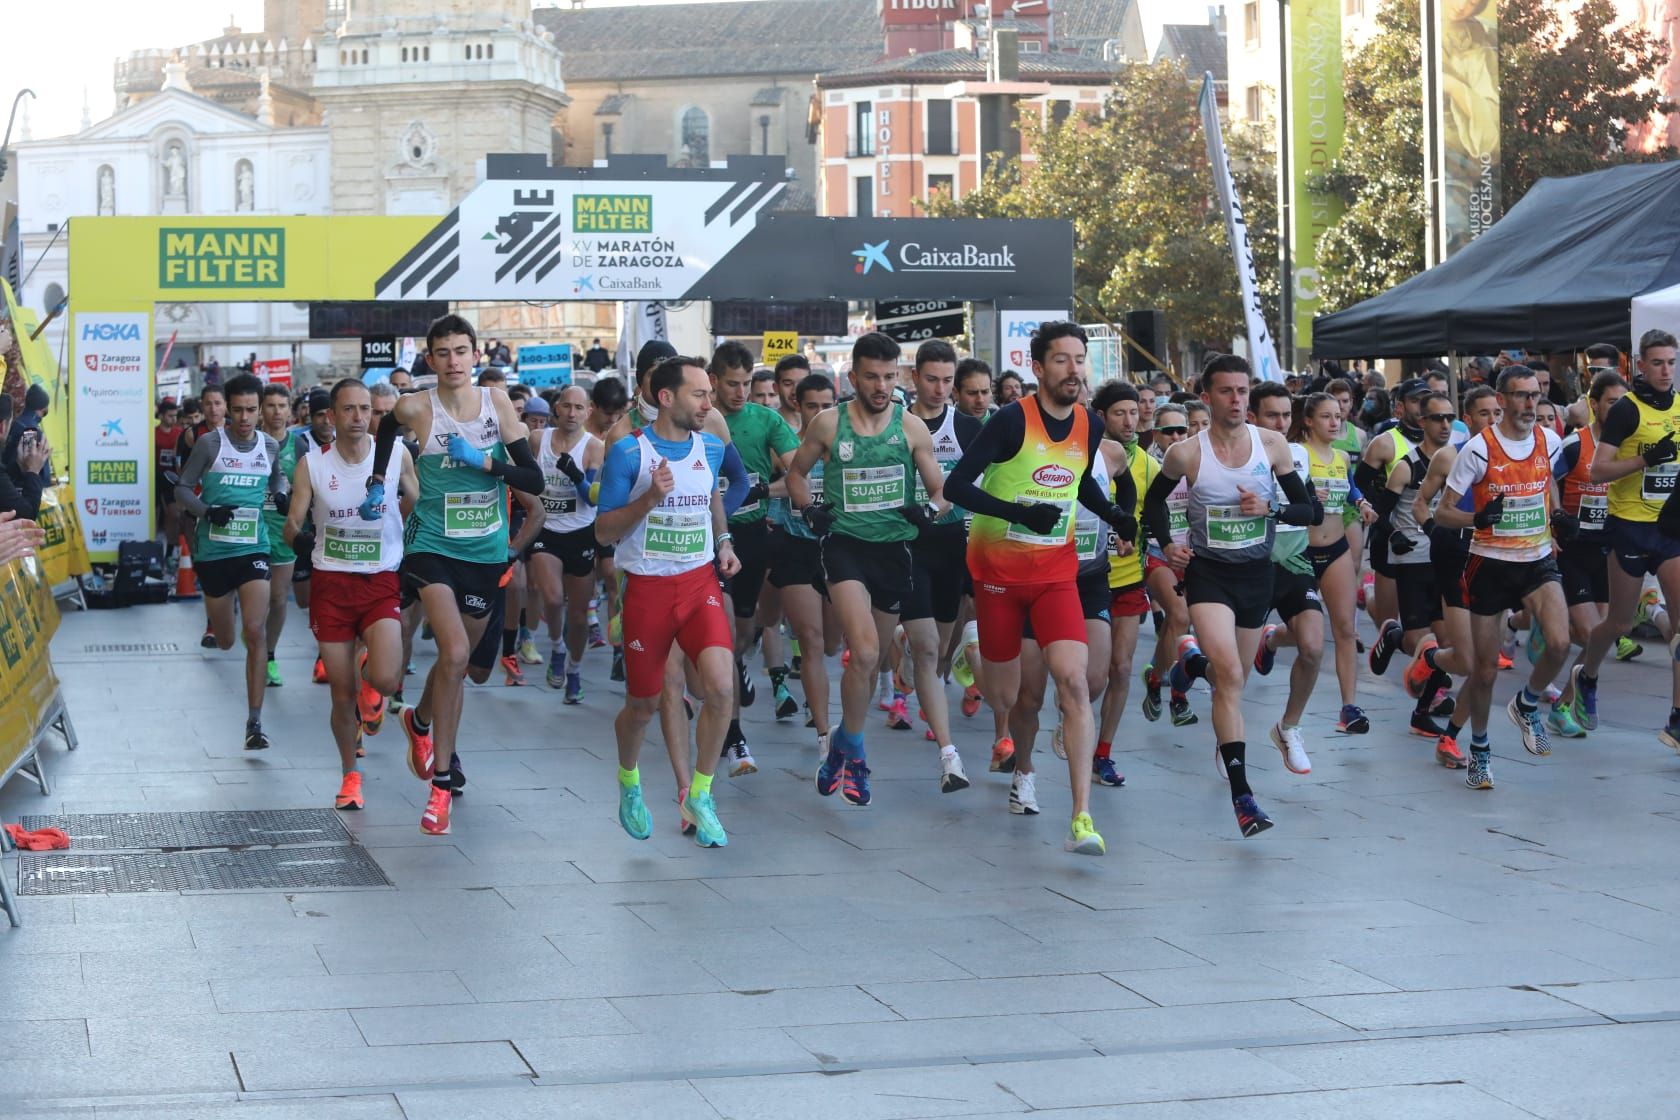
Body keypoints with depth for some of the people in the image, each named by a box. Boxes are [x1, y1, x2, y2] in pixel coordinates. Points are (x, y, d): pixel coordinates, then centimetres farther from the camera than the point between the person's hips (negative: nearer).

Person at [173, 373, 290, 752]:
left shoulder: (269, 446, 3)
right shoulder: (209, 444, -6)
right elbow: (182, 489, -1)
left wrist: (281, 494, 2)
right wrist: (207, 511, -19)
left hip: (253, 549, 1)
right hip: (213, 550, -1)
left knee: (255, 631, -16)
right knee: (225, 642, 11)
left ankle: (254, 723, -13)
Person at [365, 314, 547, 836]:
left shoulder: (498, 402, -3)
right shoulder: (416, 408, -8)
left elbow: (534, 480, -4)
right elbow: (386, 426, 18)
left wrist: (484, 461, -17)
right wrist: (378, 482, 11)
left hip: (485, 553, 3)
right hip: (433, 547, -3)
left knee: (457, 664, 15)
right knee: (454, 654, -22)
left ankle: (420, 720, 48)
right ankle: (441, 785, -16)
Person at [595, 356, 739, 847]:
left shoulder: (711, 447, 5)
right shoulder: (628, 452, -9)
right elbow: (604, 529, -7)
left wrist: (723, 541, 12)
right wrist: (650, 498, -22)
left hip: (700, 582, 3)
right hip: (647, 587, -3)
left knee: (720, 685, -19)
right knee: (643, 705, 8)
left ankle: (700, 796, -3)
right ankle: (629, 783, 40)